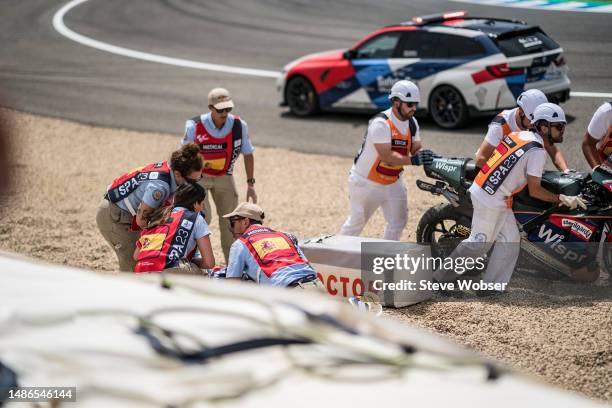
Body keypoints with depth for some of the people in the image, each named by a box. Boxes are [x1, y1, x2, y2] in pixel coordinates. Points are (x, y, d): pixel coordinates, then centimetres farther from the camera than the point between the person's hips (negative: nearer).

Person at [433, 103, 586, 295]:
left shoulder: (521, 135, 10)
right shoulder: (537, 151, -16)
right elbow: (534, 191, -17)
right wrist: (562, 199, -14)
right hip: (492, 199, -10)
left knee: (510, 241, 10)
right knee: (480, 243, 1)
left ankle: (491, 287, 12)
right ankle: (442, 277, 12)